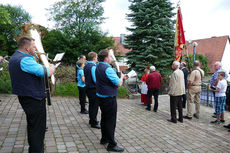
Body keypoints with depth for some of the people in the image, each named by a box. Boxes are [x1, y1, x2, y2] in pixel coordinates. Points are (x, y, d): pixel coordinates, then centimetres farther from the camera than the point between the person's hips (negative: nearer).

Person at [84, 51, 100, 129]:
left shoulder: (86, 66, 9)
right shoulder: (93, 66, -20)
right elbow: (96, 80, -21)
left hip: (88, 88, 10)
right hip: (93, 89, -9)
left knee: (91, 105, 19)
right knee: (94, 106, 0)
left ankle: (92, 120, 33)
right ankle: (94, 123, 9)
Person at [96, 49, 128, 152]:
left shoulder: (99, 67, 8)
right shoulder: (108, 69, -21)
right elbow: (119, 84, -20)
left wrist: (121, 77, 13)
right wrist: (121, 77, 0)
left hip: (101, 97, 10)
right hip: (109, 98, -10)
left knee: (104, 118, 20)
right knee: (111, 121, -1)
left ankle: (104, 139, 34)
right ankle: (111, 145, 8)